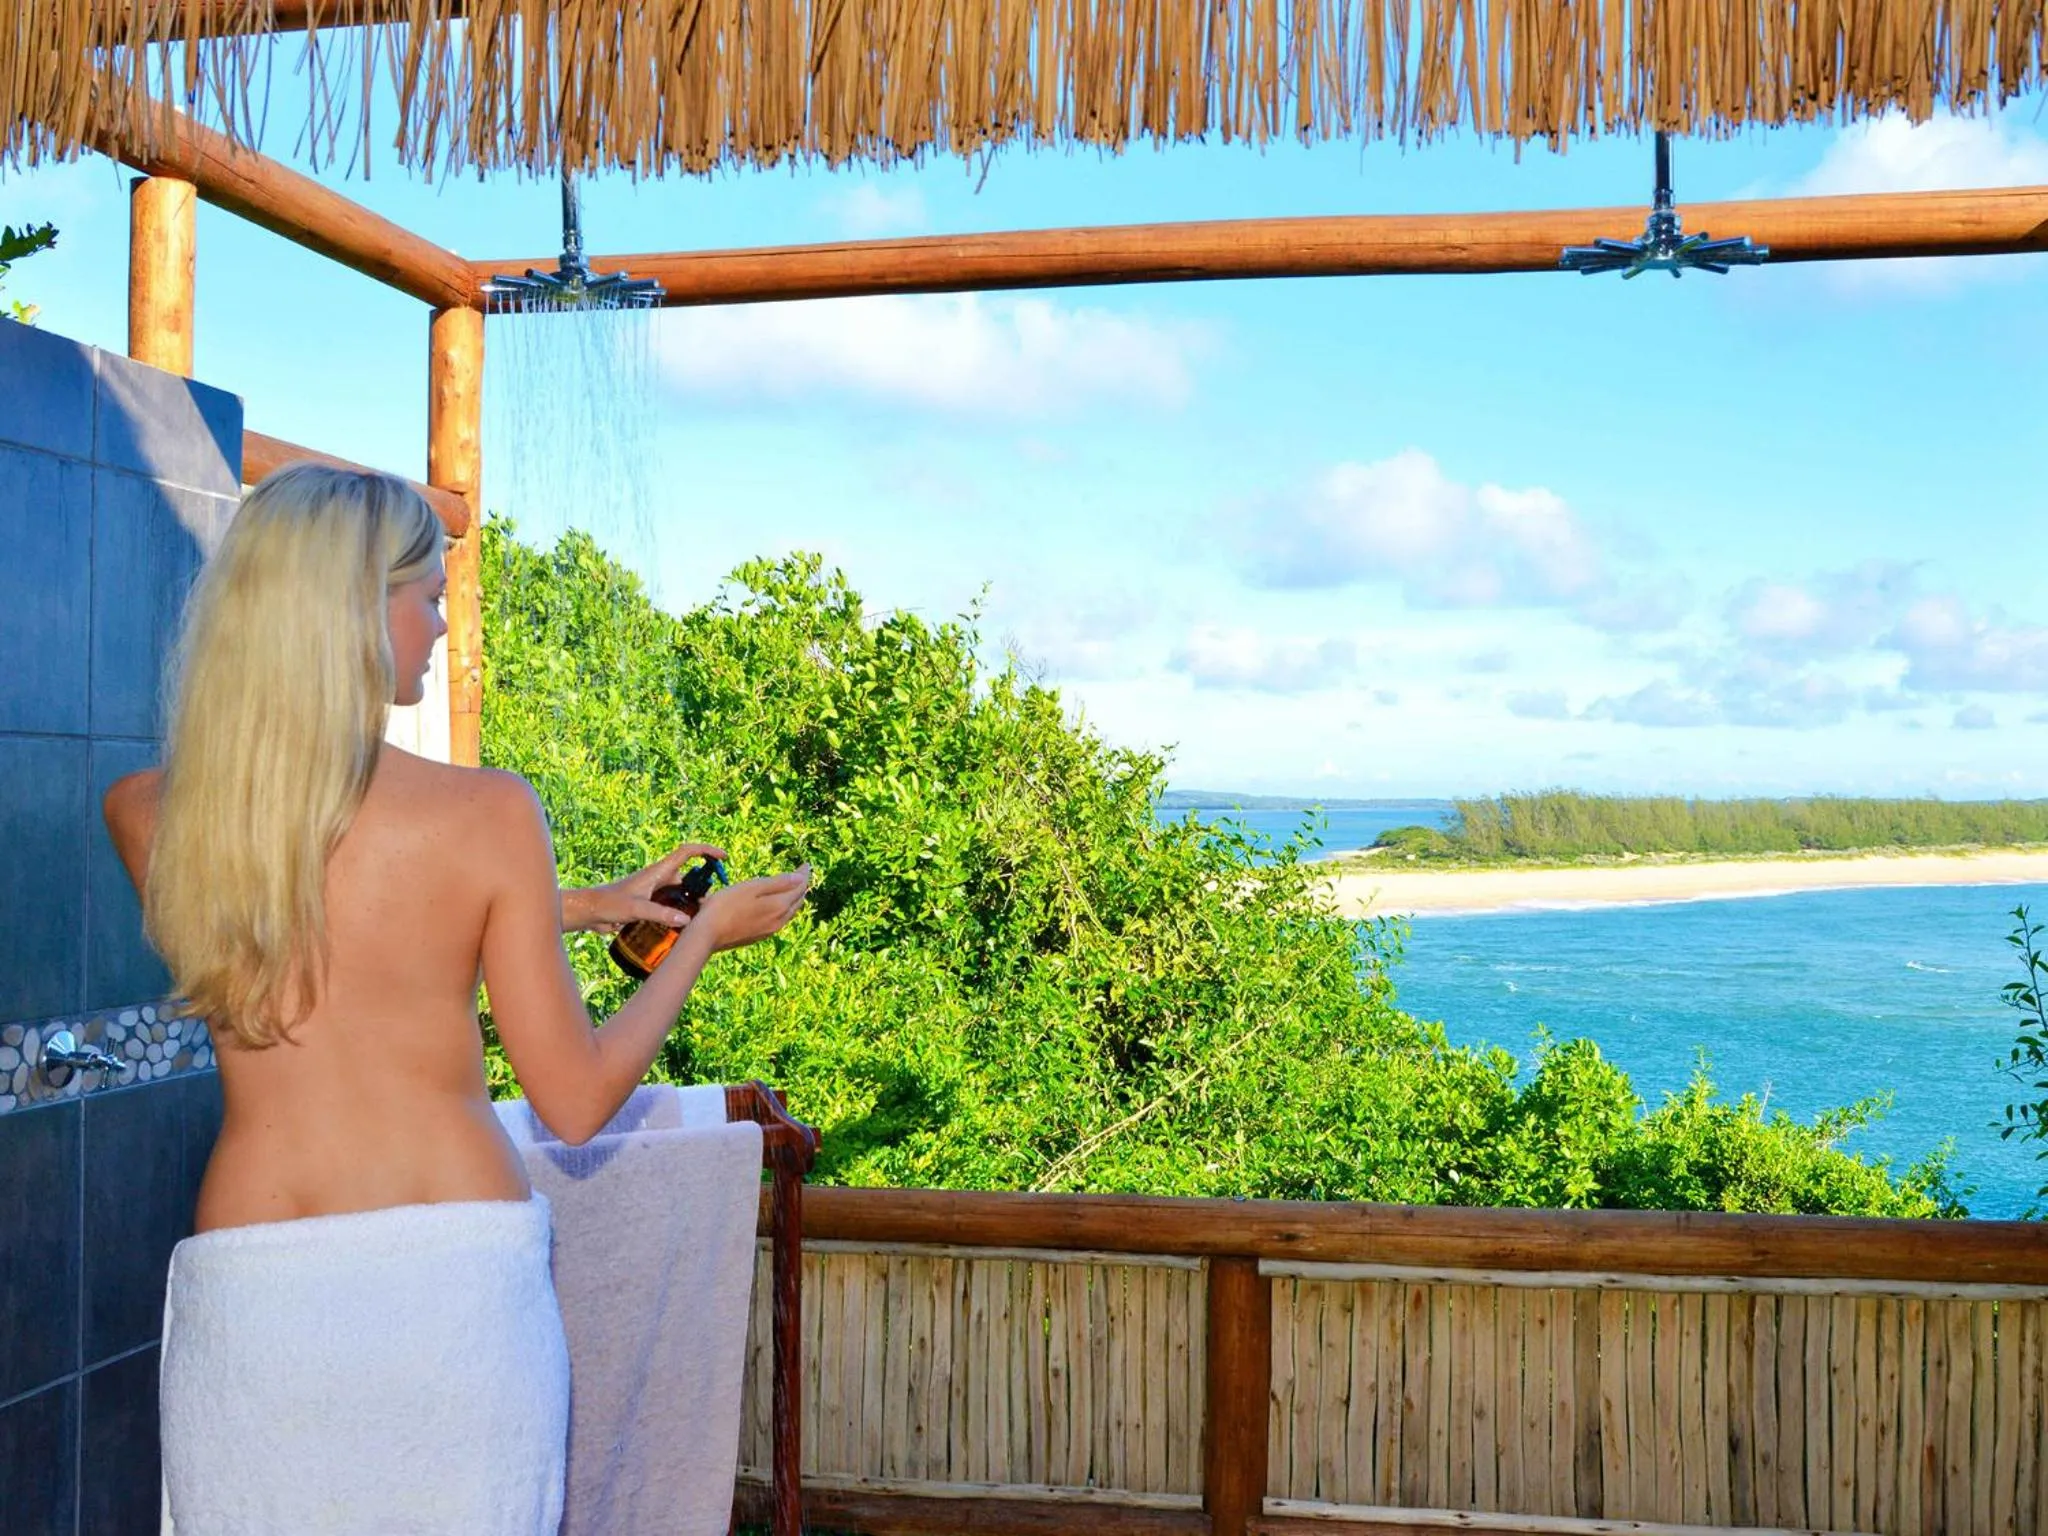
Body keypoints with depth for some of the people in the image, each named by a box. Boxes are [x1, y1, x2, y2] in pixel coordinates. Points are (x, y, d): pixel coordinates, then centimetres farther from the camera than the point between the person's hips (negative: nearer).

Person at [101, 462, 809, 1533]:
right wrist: (703, 936, 10)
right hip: (461, 1280, -2)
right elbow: (578, 1102, -4)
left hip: (247, 1295, 3)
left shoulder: (144, 818, 1)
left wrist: (584, 906, 25)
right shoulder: (489, 813, -10)